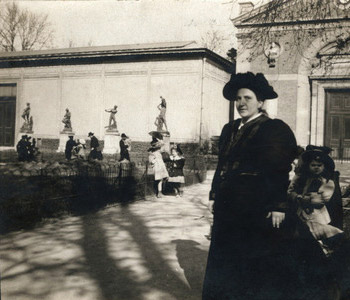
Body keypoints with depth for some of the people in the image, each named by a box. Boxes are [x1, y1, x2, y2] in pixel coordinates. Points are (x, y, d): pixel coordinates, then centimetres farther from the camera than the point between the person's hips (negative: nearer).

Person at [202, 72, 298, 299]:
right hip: (228, 208, 7)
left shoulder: (275, 129, -8)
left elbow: (279, 171, -14)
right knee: (225, 261, 16)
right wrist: (215, 195, 13)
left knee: (257, 264, 5)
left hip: (258, 210, -7)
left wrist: (278, 207, -19)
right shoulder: (229, 129, 12)